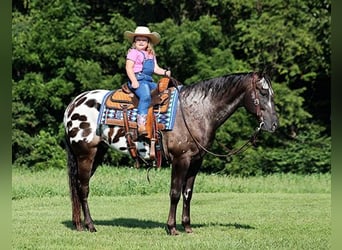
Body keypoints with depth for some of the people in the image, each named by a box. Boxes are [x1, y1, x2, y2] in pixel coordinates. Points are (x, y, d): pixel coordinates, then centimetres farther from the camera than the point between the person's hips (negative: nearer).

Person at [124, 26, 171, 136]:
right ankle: (141, 124, -43)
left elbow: (156, 68, 20)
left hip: (149, 81, 9)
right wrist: (134, 81, -20)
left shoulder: (151, 55, 23)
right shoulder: (133, 52, 2)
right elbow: (129, 67, -8)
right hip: (138, 79, -9)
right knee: (145, 96, -32)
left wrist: (165, 72, -1)